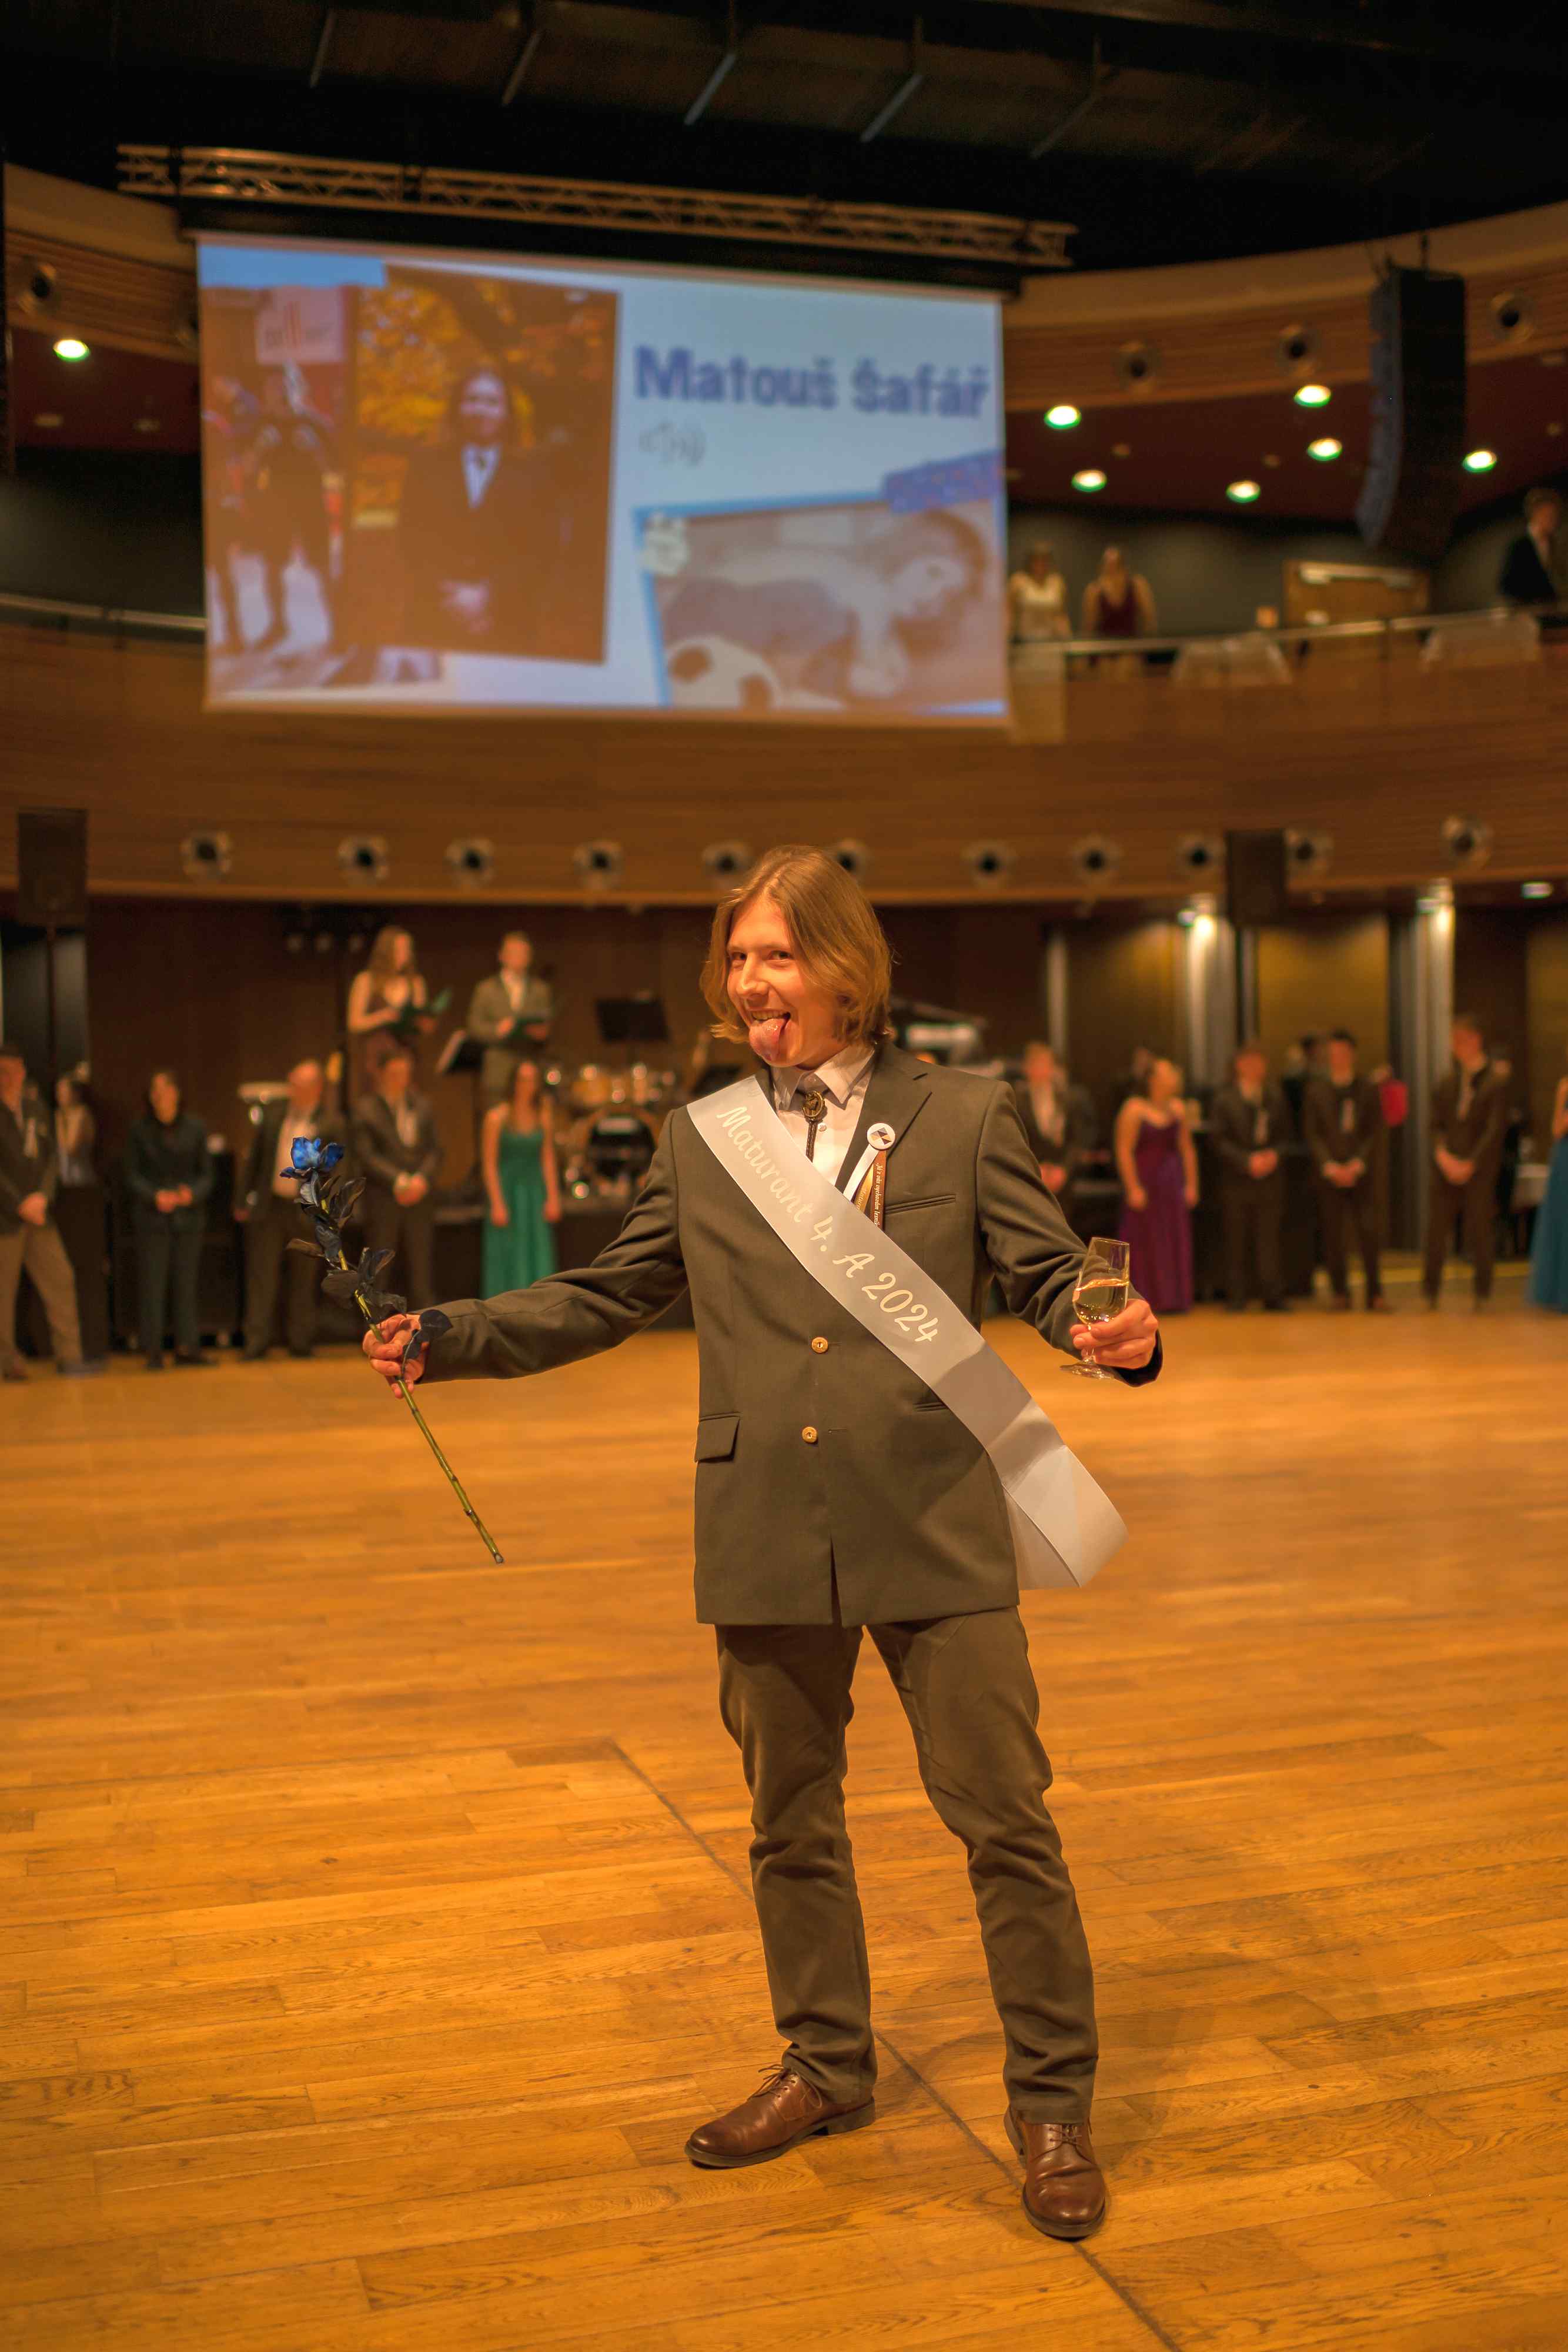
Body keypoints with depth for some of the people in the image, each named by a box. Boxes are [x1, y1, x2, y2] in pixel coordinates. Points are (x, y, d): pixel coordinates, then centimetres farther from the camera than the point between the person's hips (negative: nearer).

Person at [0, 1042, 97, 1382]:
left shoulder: (35, 1109, 12)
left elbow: (51, 1156, 10)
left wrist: (42, 1196, -6)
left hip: (37, 1214, 5)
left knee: (60, 1280, 2)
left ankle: (69, 1357, 6)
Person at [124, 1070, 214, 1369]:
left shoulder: (195, 1128, 5)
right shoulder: (140, 1131, 1)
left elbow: (206, 1173, 7)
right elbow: (132, 1176, 1)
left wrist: (193, 1193, -13)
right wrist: (155, 1196, -15)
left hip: (188, 1215, 2)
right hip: (151, 1218, -2)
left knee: (186, 1281, 5)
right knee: (152, 1282, -2)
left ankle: (187, 1346, 11)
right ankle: (153, 1351, 2)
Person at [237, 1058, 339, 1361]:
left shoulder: (330, 1125, -6)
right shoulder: (273, 1112, 4)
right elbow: (255, 1157, 10)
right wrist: (243, 1200, 8)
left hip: (306, 1212, -2)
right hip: (269, 1210, 3)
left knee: (304, 1283, 7)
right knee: (261, 1278, 2)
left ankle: (300, 1343, 17)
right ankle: (256, 1345, 6)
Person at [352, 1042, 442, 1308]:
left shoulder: (421, 1107, 12)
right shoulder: (366, 1109, 0)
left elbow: (435, 1150, 9)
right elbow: (365, 1156, -8)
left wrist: (421, 1179, -9)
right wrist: (398, 1181, -16)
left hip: (418, 1199, 3)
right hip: (382, 1202, -3)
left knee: (419, 1274, 4)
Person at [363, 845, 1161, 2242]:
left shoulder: (966, 1118, 1)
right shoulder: (699, 1142, 8)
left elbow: (1048, 1274, 0)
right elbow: (607, 1298, 12)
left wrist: (1117, 1332, -22)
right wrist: (452, 1339, 2)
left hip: (933, 1533, -3)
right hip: (767, 1544, 3)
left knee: (1005, 1819, 2)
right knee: (792, 1821, 17)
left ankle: (1052, 2108, 21)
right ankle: (827, 2069, 38)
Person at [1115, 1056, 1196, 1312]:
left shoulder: (1177, 1108, 8)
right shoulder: (1133, 1109, -9)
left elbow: (1187, 1149, 12)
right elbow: (1124, 1151, -13)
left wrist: (1191, 1184, 7)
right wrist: (1133, 1188, -18)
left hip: (1172, 1185, 6)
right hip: (1145, 1182, -5)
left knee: (1176, 1242, 5)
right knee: (1145, 1242, -2)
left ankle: (1172, 1299, 11)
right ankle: (1146, 1300, 3)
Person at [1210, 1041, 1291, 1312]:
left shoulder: (1275, 1097, 9)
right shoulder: (1225, 1099, 0)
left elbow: (1285, 1134, 10)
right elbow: (1220, 1140, -5)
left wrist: (1274, 1155, -10)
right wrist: (1247, 1161, -15)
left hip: (1270, 1177, 2)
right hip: (1236, 1180, -2)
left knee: (1269, 1238, 0)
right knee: (1237, 1242, 2)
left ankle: (1273, 1296, 4)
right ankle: (1236, 1298, 9)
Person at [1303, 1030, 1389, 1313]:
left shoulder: (1368, 1090, 7)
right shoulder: (1316, 1090, 7)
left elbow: (1375, 1133, 3)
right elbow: (1311, 1133, 2)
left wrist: (1357, 1165, -10)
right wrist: (1330, 1166, -9)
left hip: (1362, 1172, 0)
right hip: (1329, 1172, 0)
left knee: (1368, 1232, -8)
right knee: (1334, 1236, 0)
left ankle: (1375, 1294, -4)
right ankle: (1340, 1294, 8)